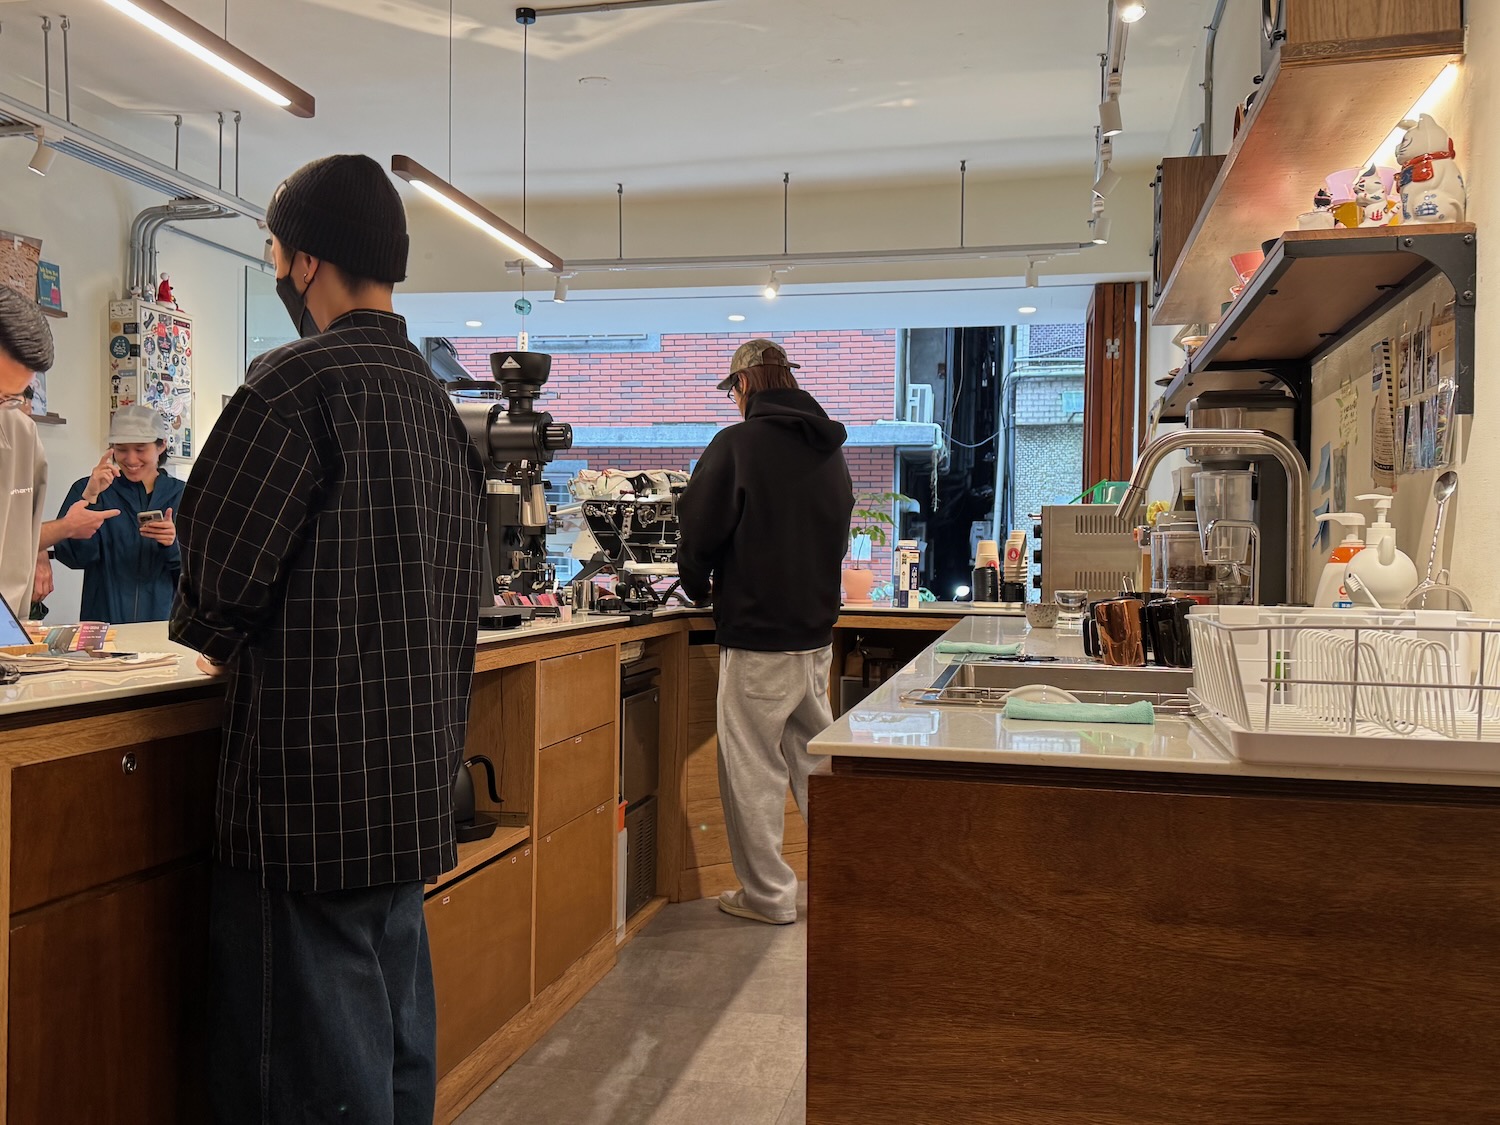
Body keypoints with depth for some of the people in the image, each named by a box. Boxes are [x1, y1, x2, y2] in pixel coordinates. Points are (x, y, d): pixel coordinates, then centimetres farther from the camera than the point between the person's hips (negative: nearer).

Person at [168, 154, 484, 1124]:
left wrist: (213, 639, 9)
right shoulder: (438, 403, 12)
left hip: (313, 787, -8)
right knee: (399, 1030, 19)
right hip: (417, 780, 8)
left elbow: (216, 574, -13)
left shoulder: (298, 383, -13)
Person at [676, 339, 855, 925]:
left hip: (757, 638, -7)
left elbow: (700, 530, -11)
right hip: (817, 630, 7)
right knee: (815, 757, 17)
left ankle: (767, 895, 12)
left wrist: (698, 584, 8)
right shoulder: (830, 452, 10)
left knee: (754, 769, 3)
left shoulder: (737, 443, -12)